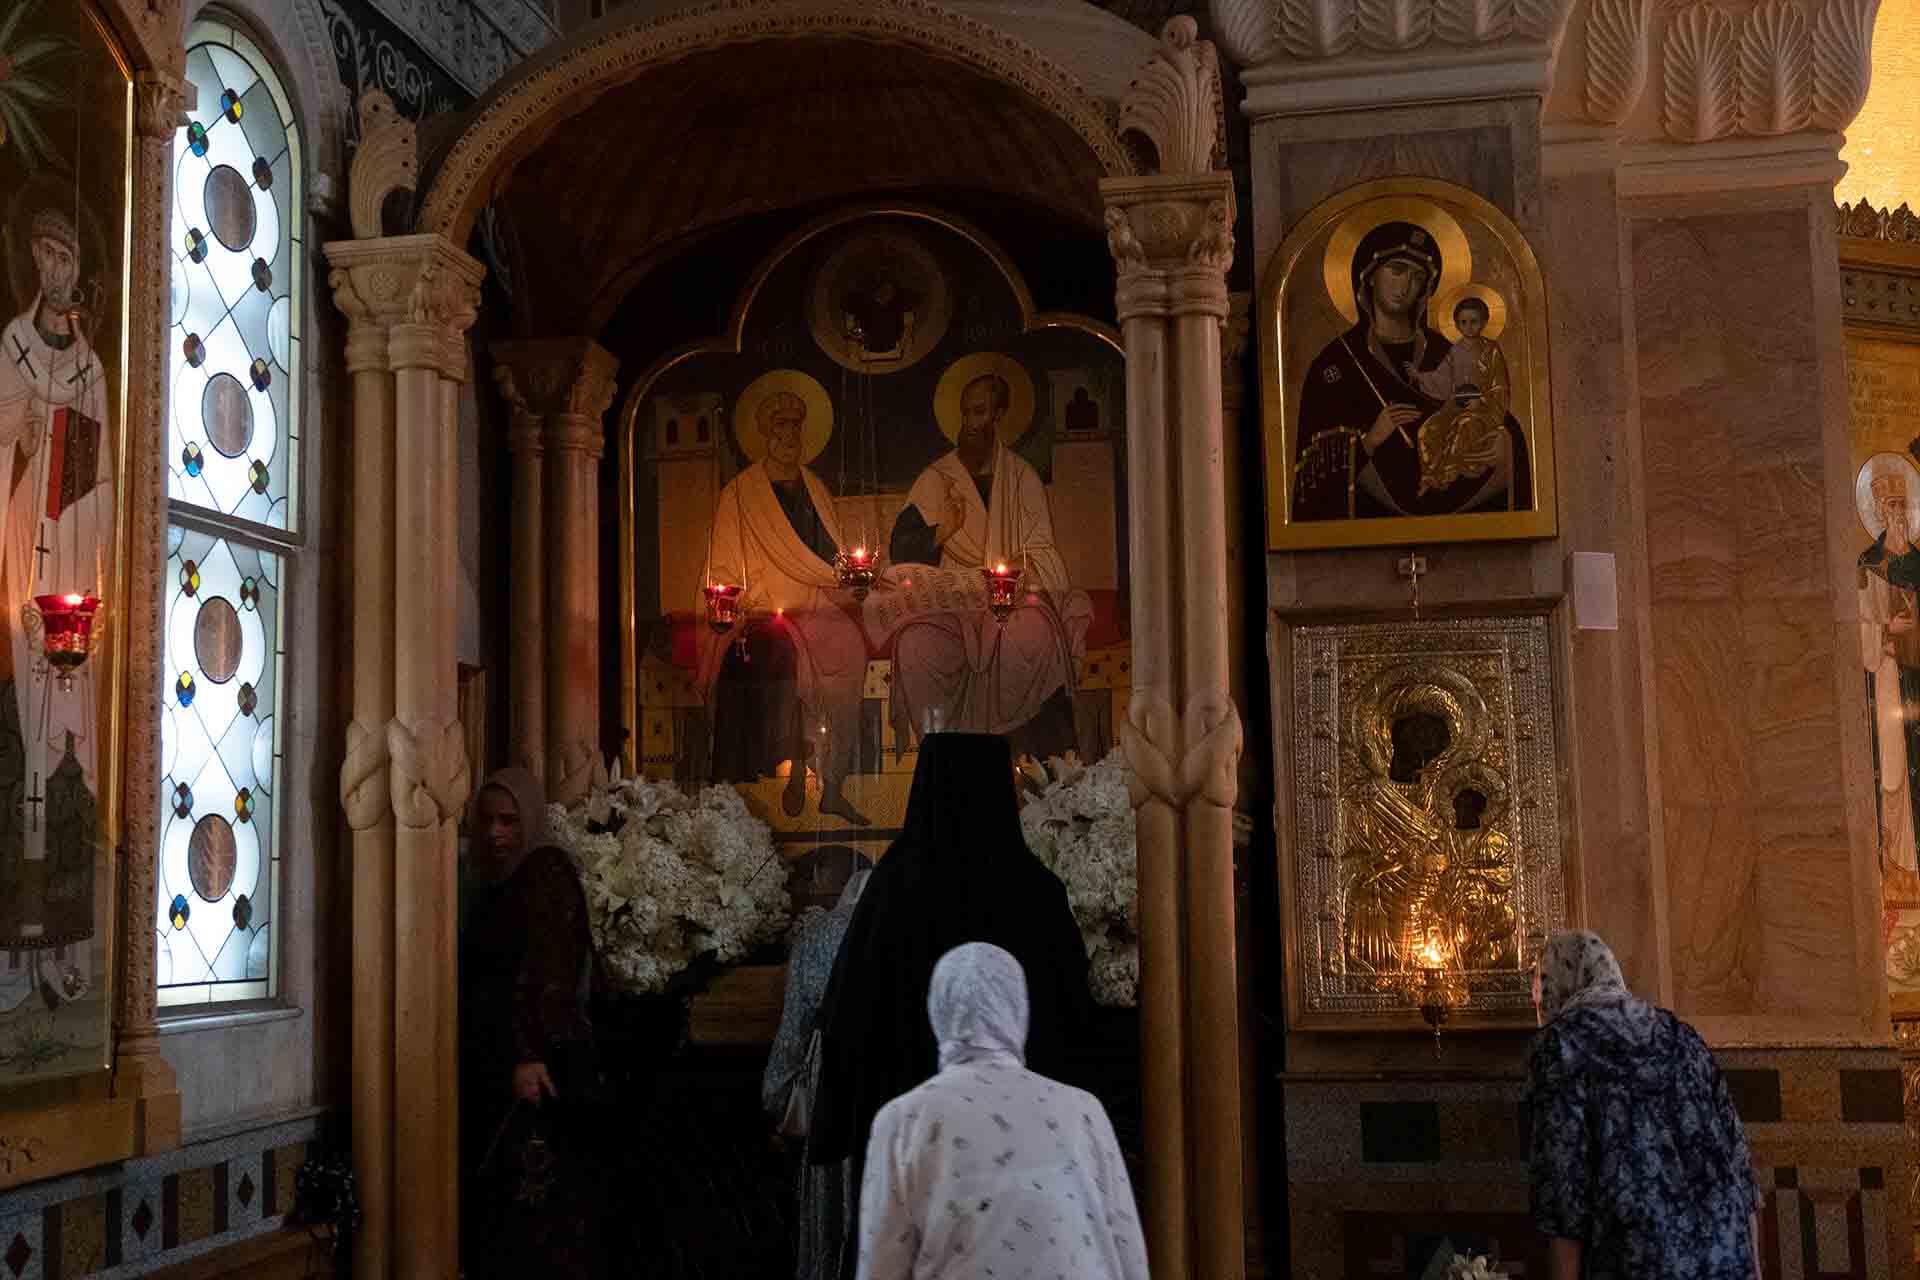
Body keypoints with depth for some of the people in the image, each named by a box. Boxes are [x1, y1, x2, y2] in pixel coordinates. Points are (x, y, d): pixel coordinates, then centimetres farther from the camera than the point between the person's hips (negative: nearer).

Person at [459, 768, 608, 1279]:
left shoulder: (547, 873, -9)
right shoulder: (493, 884, 17)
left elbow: (546, 972, -18)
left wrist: (528, 1056, -26)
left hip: (536, 1068, -8)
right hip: (494, 1064, 8)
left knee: (536, 1209, -7)